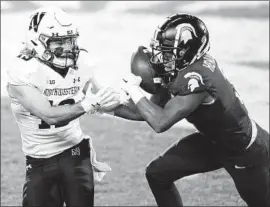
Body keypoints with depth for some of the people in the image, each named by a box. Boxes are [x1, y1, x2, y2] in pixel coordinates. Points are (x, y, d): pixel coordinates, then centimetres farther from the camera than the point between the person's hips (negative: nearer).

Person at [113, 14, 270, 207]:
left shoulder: (196, 78, -35)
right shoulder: (179, 70, -8)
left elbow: (160, 122, -37)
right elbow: (146, 112, 2)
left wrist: (134, 90, -27)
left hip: (248, 152, -9)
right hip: (214, 141, 9)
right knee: (158, 173, 3)